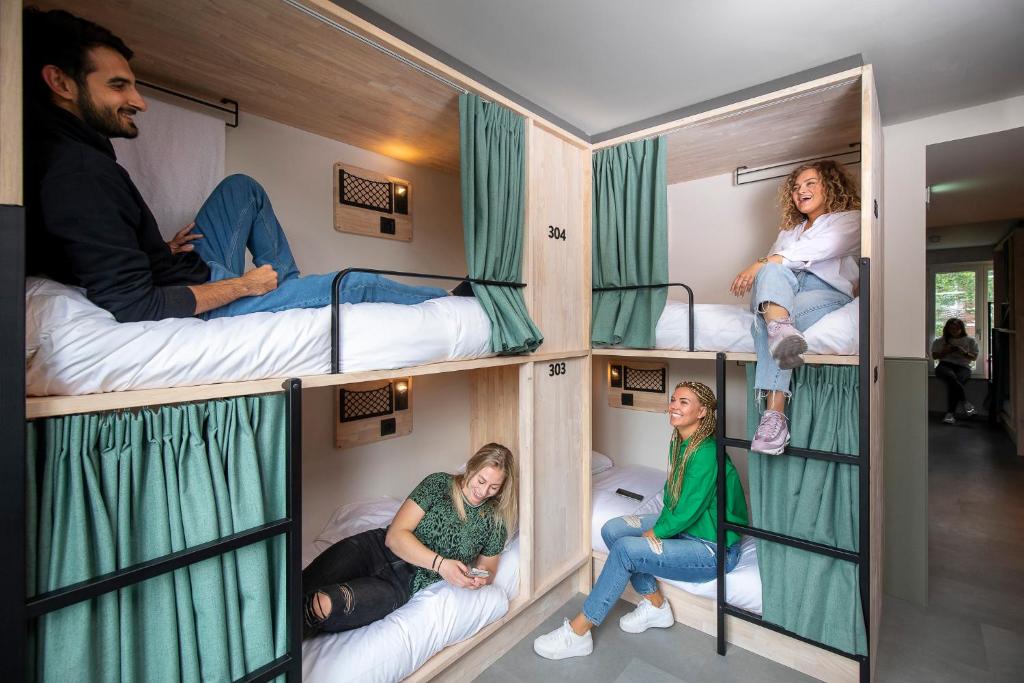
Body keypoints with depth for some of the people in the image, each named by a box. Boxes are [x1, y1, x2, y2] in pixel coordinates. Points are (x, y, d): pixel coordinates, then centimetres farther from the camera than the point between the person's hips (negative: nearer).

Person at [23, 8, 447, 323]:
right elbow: (134, 306, -29)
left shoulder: (55, 150, 4)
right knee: (359, 286, -11)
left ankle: (289, 288, 20)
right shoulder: (81, 171, -26)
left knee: (242, 187, 24)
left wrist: (163, 253, 6)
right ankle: (453, 298, 12)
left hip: (196, 274, 10)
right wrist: (244, 285, -18)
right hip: (204, 305, -10)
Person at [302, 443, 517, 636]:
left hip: (407, 580, 0)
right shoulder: (438, 483, -1)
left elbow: (488, 567, 20)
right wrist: (440, 563, -19)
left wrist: (481, 579, -6)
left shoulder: (495, 520, 7)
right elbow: (395, 535, -7)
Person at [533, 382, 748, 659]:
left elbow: (688, 511, -25)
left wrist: (654, 533, -11)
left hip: (715, 549, -9)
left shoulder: (706, 453, -26)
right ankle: (655, 605, 10)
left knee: (624, 549, -24)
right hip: (683, 526, 9)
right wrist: (659, 525, -6)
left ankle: (577, 632, -10)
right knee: (611, 530, -3)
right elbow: (672, 494, 9)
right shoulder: (679, 442, 1)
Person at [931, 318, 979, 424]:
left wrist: (964, 353, -5)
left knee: (953, 383, -35)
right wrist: (945, 351, -3)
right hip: (945, 365, 0)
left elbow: (974, 358, 15)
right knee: (951, 377, -40)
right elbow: (934, 356, 15)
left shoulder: (970, 340, 19)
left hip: (963, 367, 0)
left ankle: (950, 413, -36)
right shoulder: (940, 341, 18)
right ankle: (965, 403, -39)